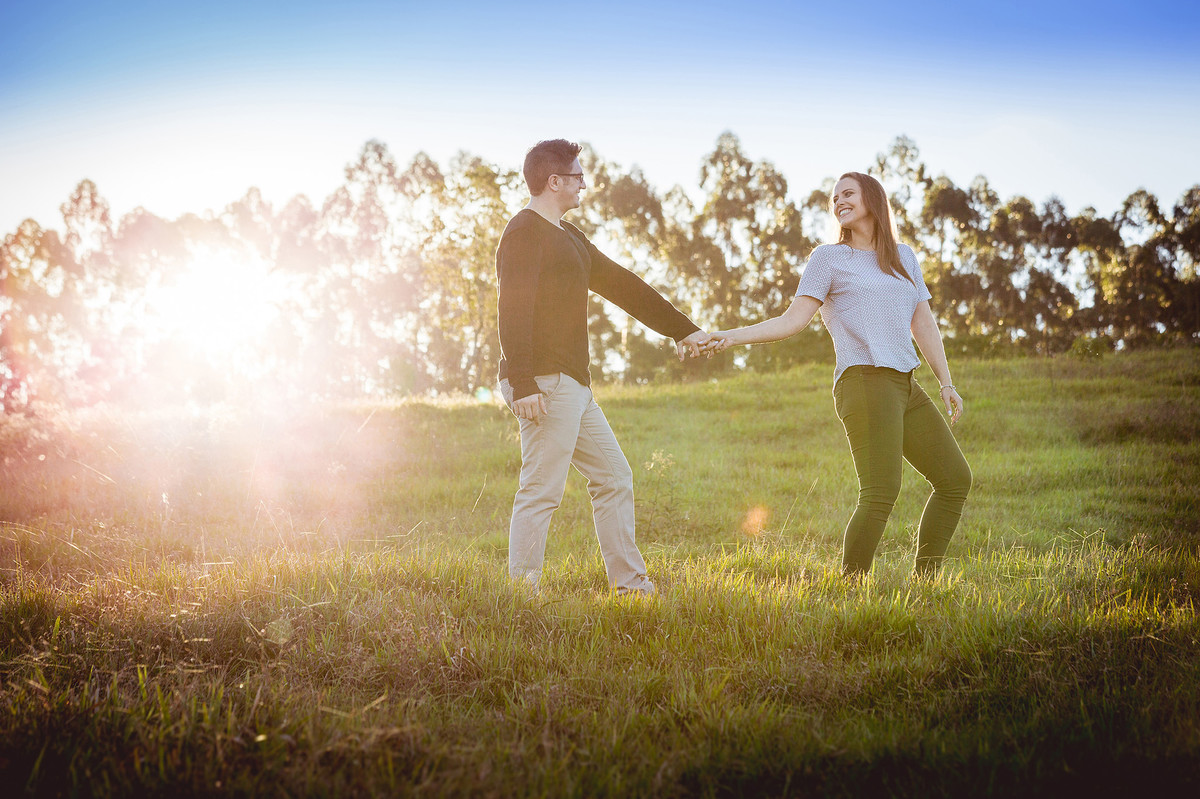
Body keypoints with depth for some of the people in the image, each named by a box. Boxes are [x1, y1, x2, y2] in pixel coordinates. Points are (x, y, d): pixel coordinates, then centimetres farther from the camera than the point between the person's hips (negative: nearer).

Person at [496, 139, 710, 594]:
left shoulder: (567, 236, 22)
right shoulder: (525, 232, -9)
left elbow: (622, 286, 25)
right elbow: (514, 309, -19)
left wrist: (683, 329, 25)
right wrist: (522, 384, -27)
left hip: (572, 386, 10)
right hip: (544, 386, -10)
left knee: (614, 478, 12)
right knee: (541, 492, -10)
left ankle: (629, 583, 19)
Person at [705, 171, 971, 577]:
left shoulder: (904, 257, 22)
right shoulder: (829, 257, 7)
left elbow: (924, 324, 22)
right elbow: (794, 319, 0)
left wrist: (946, 382, 14)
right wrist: (732, 336, -12)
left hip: (906, 387, 7)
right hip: (864, 381, -6)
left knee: (955, 478, 8)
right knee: (881, 493, -18)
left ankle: (925, 578, 16)